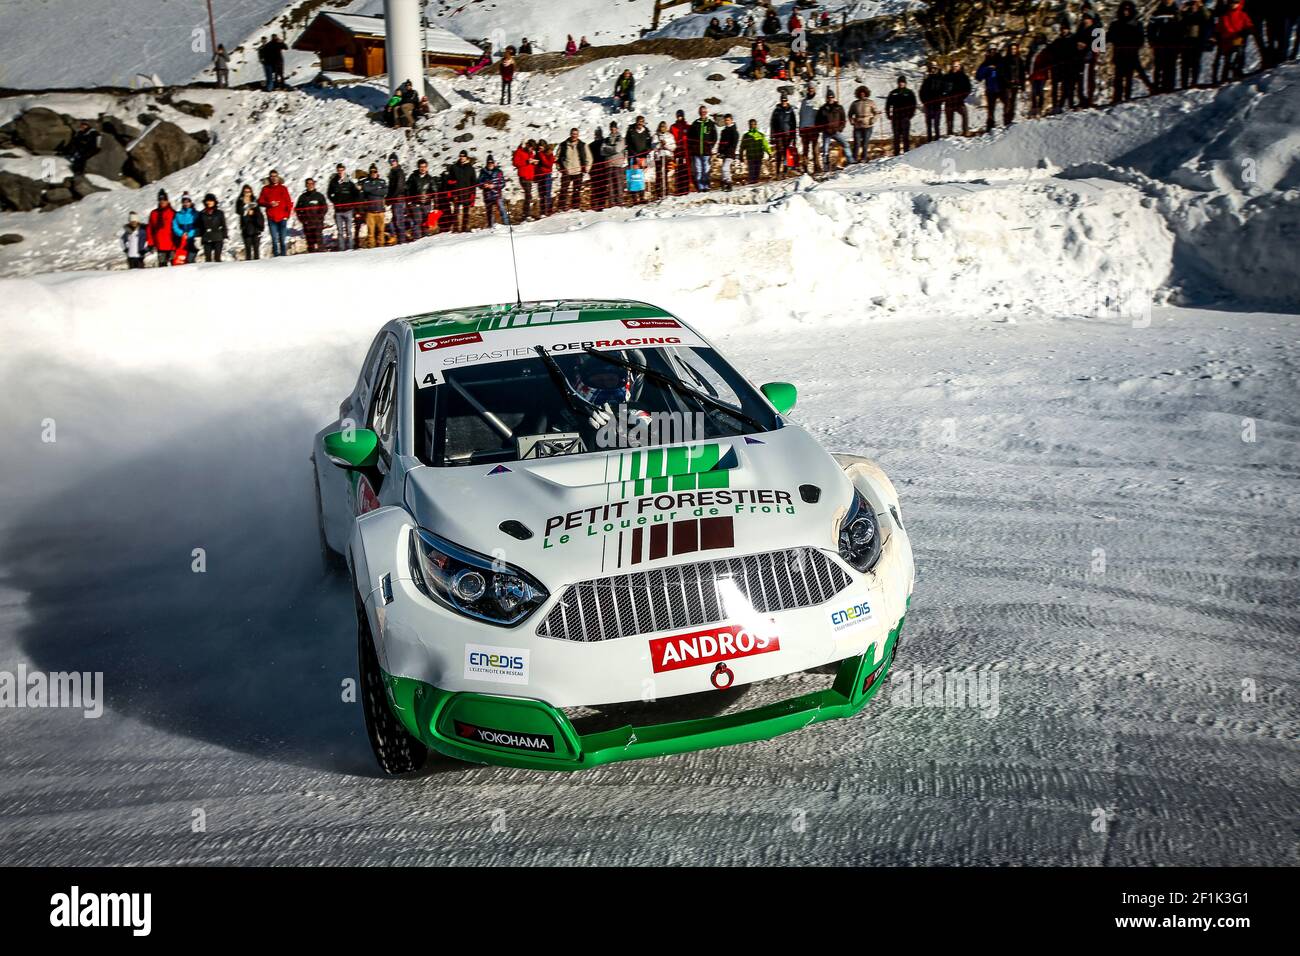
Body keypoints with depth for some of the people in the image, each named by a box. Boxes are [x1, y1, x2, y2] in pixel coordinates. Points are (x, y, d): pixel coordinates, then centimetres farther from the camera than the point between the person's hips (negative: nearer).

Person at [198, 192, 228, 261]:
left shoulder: (219, 213, 5)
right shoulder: (202, 214, 9)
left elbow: (224, 226, 7)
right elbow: (199, 227, 12)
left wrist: (225, 237, 2)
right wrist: (198, 237, 6)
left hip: (217, 239, -2)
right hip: (206, 240, 2)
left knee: (217, 258, -5)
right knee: (207, 258, 1)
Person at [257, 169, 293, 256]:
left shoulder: (283, 188, 9)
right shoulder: (265, 189, 10)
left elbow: (289, 202, 7)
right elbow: (260, 201, 10)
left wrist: (288, 213, -6)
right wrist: (269, 204, -8)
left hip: (282, 217, 0)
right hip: (271, 218, 1)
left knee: (282, 239, -3)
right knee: (274, 239, -3)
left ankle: (284, 255, 1)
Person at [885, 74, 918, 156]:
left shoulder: (909, 93, 5)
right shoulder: (893, 93, 10)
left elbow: (914, 105, 4)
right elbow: (888, 104, 13)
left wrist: (910, 114, -5)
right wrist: (888, 115, 4)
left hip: (905, 117, -2)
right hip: (896, 117, 2)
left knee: (905, 135, -6)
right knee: (896, 135, 4)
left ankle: (906, 151, -3)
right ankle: (896, 152, 8)